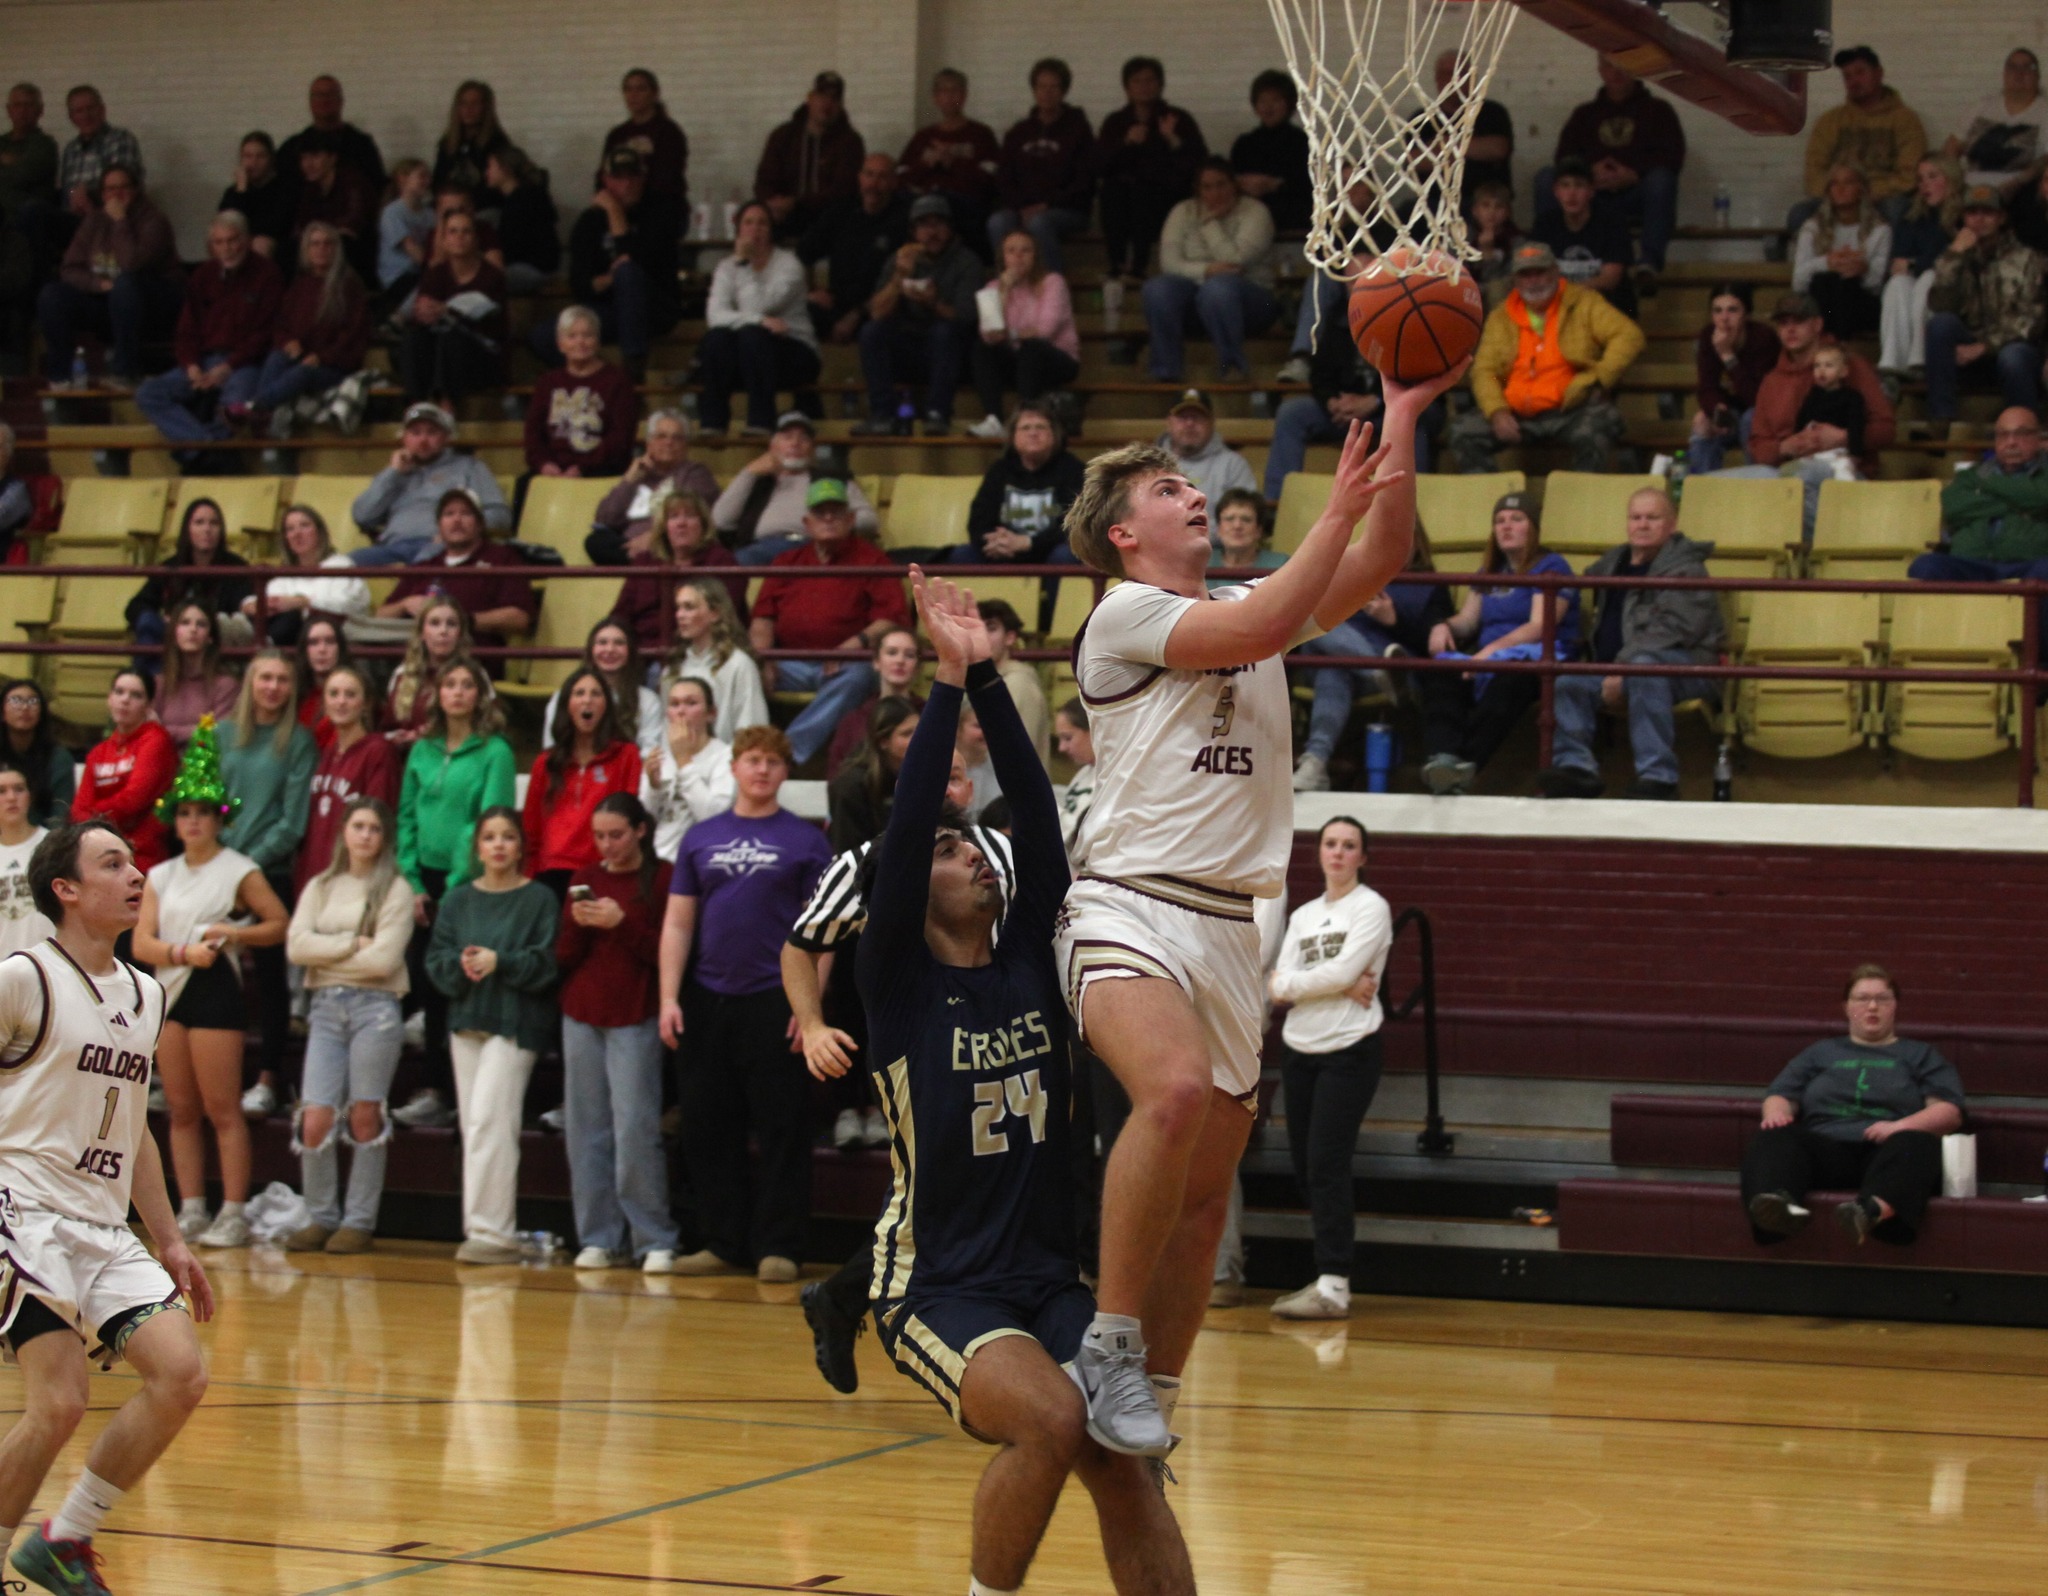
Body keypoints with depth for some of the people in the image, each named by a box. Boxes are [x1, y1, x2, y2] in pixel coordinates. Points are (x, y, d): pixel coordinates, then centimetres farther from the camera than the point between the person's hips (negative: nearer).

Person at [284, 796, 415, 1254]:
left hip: (374, 1006, -3)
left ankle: (360, 1222, 4)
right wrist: (352, 944, -7)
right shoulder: (320, 887, 15)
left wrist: (327, 953, -2)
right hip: (325, 1007, 3)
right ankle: (320, 1218, 5)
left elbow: (384, 959, -8)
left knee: (364, 1115, -2)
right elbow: (296, 945, 1)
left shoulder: (395, 890, 3)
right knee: (316, 1118, -6)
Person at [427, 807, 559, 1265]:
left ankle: (491, 1230, -15)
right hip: (466, 1020, 5)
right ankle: (486, 1229, 11)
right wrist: (461, 966, -12)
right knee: (473, 1125, 5)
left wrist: (499, 962, -17)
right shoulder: (458, 901, 13)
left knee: (489, 1120, -15)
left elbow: (548, 963, -7)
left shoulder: (540, 900, -1)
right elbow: (436, 959, 8)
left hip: (515, 1024, -5)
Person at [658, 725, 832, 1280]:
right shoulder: (702, 838, 12)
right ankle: (722, 1243, 15)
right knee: (708, 1129, 6)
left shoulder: (805, 840, 3)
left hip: (774, 1001, -4)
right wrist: (669, 998, 1)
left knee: (780, 1130, -2)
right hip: (707, 1001, 4)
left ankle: (777, 1248, 2)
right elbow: (678, 923, 11)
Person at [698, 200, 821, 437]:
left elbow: (760, 305, -19)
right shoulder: (727, 268, 6)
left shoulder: (788, 263, -4)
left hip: (793, 352, -3)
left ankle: (760, 424, -36)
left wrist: (743, 264, -17)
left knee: (752, 335, -34)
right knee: (716, 338, -28)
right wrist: (759, 320, -27)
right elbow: (715, 315, -12)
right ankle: (713, 424, -29)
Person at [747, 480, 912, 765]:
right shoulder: (786, 562, 23)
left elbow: (893, 618, 0)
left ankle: (794, 749, -50)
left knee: (858, 676, -38)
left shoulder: (871, 560, 11)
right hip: (790, 664, 3)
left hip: (842, 665, -3)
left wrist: (857, 643, -18)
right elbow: (763, 617, 17)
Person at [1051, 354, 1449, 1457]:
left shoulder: (1246, 609, 21)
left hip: (1230, 929, 8)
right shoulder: (1125, 614, -1)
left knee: (1205, 1196, 6)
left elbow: (1377, 565, 12)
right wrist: (1339, 508, -11)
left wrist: (1400, 420, 5)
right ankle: (1109, 1348, -26)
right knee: (1176, 1089, -34)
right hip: (1130, 906, -8)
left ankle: (1149, 1404, 15)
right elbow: (1259, 630, -17)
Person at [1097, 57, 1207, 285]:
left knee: (1141, 191, -34)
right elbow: (1099, 167, 1)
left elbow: (1198, 164, -4)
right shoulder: (1115, 122, 16)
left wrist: (1173, 140, -18)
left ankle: (1136, 267, -37)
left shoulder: (1179, 120, 10)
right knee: (1112, 189, -31)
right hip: (1124, 192, 2)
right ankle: (1116, 265, -33)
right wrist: (1127, 142, -12)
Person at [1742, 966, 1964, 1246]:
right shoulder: (1821, 1053, 35)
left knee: (1916, 1146, -38)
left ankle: (1874, 1209, -69)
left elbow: (1949, 1112, 12)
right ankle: (1778, 1200, -65)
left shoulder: (1921, 1056, 27)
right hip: (1826, 1147, 2)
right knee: (1775, 1140, -31)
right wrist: (1776, 1113, -2)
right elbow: (1779, 1095, 26)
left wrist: (1900, 1126, -10)